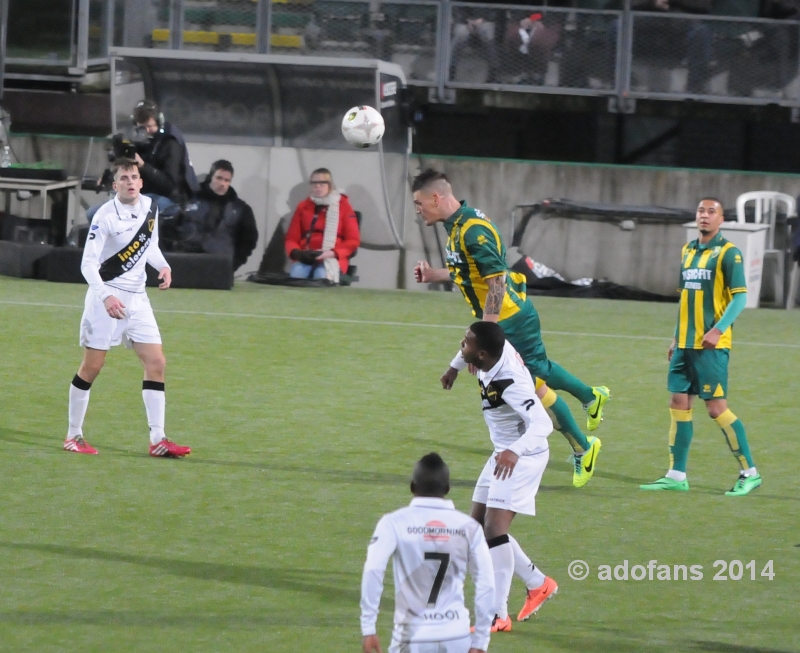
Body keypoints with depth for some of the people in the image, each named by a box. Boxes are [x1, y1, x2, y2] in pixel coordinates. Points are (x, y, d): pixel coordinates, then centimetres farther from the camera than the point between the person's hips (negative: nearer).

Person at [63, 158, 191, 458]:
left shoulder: (150, 207, 3)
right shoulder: (105, 216, -16)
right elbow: (88, 264, -19)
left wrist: (163, 266, -1)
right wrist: (105, 296, -33)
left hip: (137, 297, 6)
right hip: (106, 295, -6)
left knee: (156, 363, -2)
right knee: (92, 366, -2)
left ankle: (157, 439, -1)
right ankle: (73, 435, 12)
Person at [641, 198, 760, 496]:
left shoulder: (727, 253, -7)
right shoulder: (688, 251, 14)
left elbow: (740, 297, -12)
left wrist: (718, 330, -23)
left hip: (711, 344, -7)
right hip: (685, 344, 7)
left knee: (716, 407, -8)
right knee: (679, 402, 5)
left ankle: (750, 473, 1)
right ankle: (677, 475, 10)